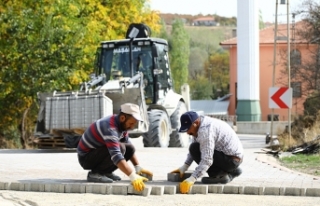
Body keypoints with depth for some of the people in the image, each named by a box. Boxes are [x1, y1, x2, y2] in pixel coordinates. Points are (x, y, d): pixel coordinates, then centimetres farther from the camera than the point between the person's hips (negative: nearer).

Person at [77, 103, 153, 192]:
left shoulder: (121, 124, -2)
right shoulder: (110, 128, -32)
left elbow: (128, 145, 11)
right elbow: (116, 155, -41)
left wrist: (138, 168, 1)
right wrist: (133, 177, -47)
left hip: (98, 151, 9)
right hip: (86, 157, -9)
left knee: (130, 148, -2)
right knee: (120, 148, -28)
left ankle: (105, 172, 6)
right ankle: (95, 173, -15)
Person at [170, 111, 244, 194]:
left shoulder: (205, 130, -23)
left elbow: (207, 160, -28)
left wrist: (191, 179, -30)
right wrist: (184, 167, 12)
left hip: (231, 160, -10)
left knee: (195, 149, -16)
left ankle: (219, 174, -8)